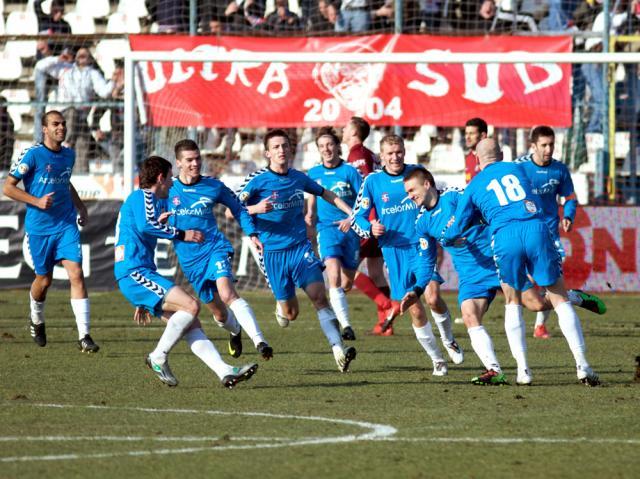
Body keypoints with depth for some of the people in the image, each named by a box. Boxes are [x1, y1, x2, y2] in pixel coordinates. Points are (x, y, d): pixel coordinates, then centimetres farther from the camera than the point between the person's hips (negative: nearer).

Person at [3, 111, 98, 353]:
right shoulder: (32, 155, -10)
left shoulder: (69, 155, 8)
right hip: (39, 228, -3)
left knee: (76, 275, -12)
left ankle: (84, 336, -14)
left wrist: (80, 206, 16)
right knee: (44, 279, 9)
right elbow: (8, 187, -9)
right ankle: (36, 321, 41)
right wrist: (37, 201, -19)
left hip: (66, 225, 3)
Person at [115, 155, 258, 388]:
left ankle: (225, 371, -8)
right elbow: (145, 226, -24)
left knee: (192, 324, 0)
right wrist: (182, 235, -15)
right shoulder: (142, 196, -1)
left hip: (142, 273, 10)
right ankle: (158, 358, -12)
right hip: (135, 273, -10)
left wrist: (142, 302, 35)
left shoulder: (153, 201, 29)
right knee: (191, 305, -21)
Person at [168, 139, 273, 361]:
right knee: (219, 313, 9)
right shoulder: (168, 190, 1)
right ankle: (236, 331, 45)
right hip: (189, 259, 2)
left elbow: (237, 207, 15)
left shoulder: (213, 186, 1)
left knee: (227, 293, -29)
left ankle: (259, 340, -37)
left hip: (214, 247, -2)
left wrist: (252, 234, 5)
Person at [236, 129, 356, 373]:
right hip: (273, 251, -2)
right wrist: (256, 209, -25)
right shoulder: (257, 180, -6)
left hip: (300, 246, 2)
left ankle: (338, 350, -25)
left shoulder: (298, 178, 6)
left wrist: (352, 213, 20)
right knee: (291, 313, 3)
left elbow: (325, 194, 25)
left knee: (319, 295, -18)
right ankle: (281, 306, 41)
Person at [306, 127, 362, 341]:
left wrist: (352, 219, -16)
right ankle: (345, 326, -28)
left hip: (349, 229, 0)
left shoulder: (349, 171, -3)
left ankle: (334, 309, 40)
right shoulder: (314, 173, 7)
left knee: (347, 283, 8)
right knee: (334, 277, -22)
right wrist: (310, 214, 7)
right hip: (327, 228, 0)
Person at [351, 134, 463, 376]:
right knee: (415, 310, 0)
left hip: (422, 246, 0)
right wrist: (371, 229, -16)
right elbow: (357, 218, 3)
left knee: (433, 297, -17)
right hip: (394, 251, 0)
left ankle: (448, 340, 12)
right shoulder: (372, 181, 0)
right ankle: (437, 360, 17)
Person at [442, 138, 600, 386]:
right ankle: (582, 365, -4)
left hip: (505, 237, -1)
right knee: (560, 299, 6)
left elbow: (455, 230, 23)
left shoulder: (474, 186, 19)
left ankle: (523, 368, 8)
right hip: (536, 229, 1)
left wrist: (444, 238, 47)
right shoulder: (517, 168, 25)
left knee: (513, 303, 18)